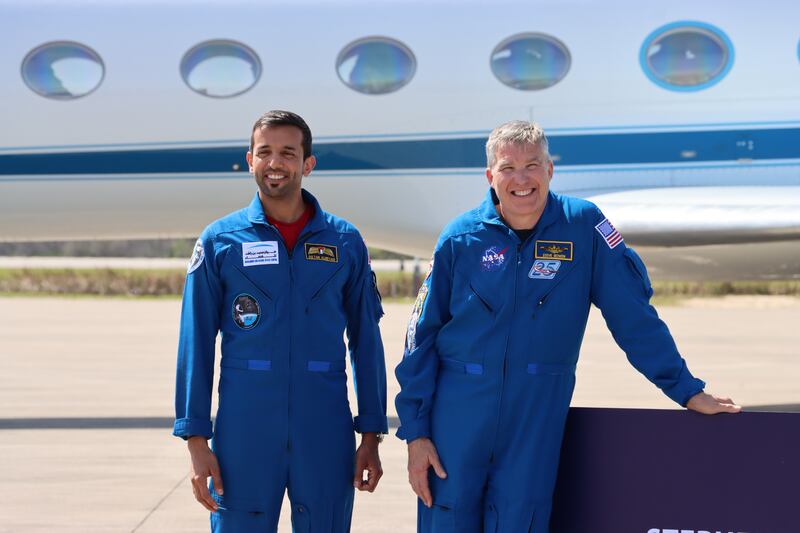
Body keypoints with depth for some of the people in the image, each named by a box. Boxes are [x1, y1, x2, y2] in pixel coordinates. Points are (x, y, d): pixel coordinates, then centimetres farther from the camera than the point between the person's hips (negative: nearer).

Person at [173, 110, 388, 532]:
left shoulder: (344, 242, 6)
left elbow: (366, 343, 8)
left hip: (326, 435, 1)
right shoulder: (219, 241, 3)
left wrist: (371, 435, 4)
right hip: (244, 431, -1)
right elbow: (196, 346, 2)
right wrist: (196, 439, -4)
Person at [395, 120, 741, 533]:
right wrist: (415, 431, -1)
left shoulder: (582, 225, -3)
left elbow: (632, 313, 0)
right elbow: (422, 336, 3)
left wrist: (686, 390, -1)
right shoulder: (461, 238, -1)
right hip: (459, 409, 1)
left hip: (537, 415, 0)